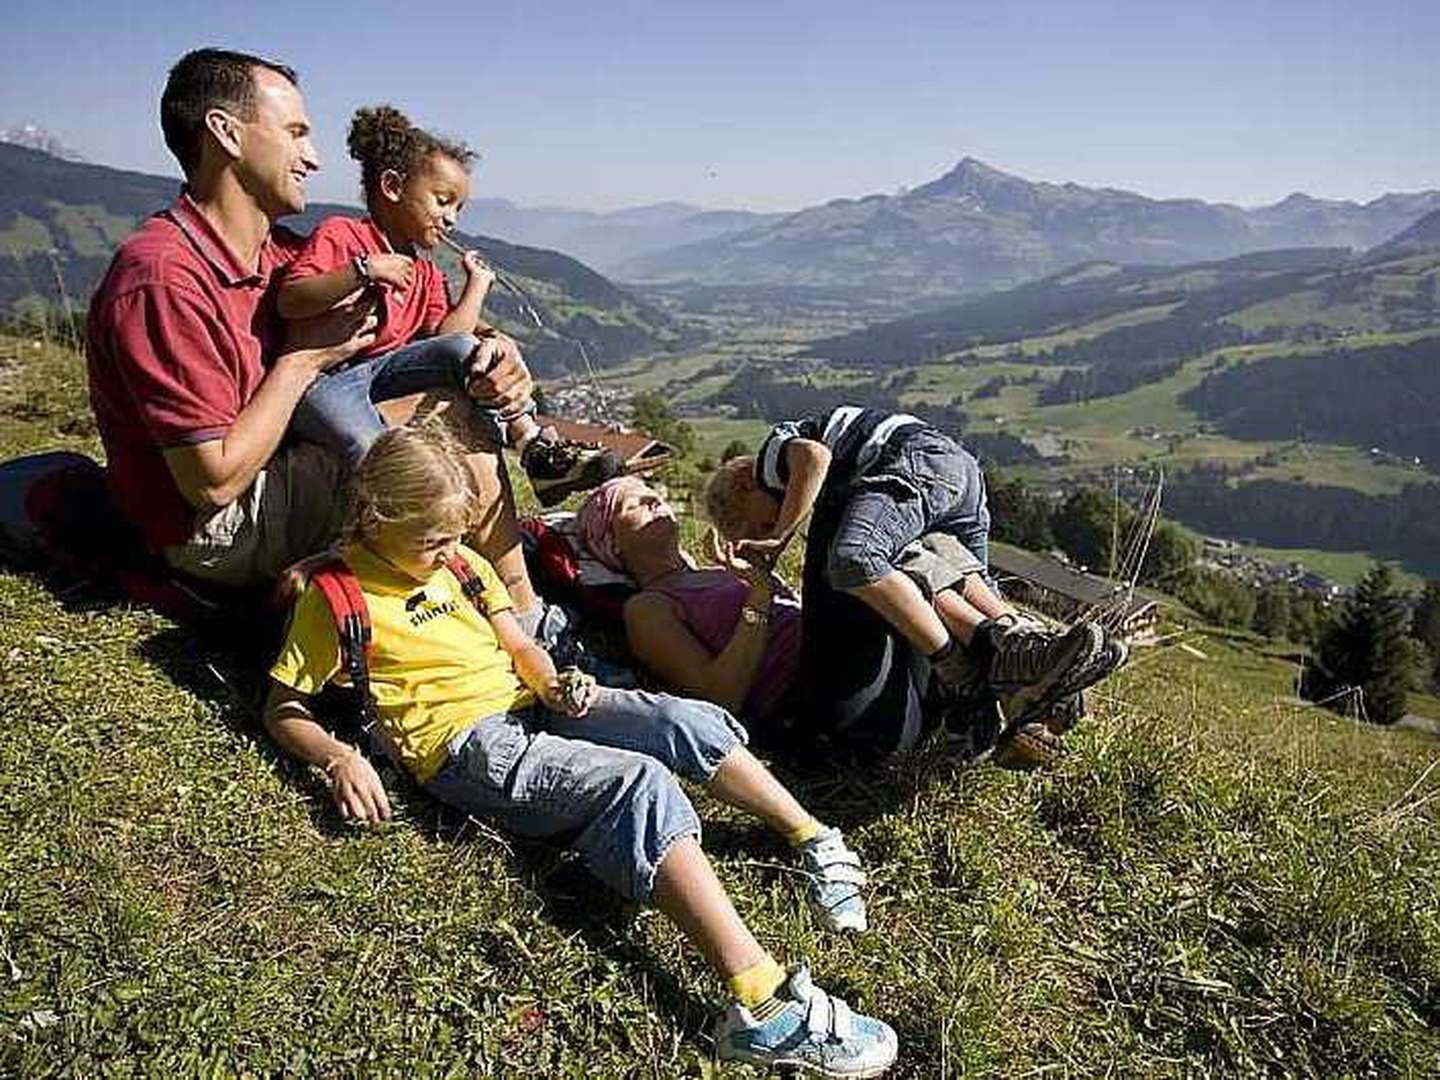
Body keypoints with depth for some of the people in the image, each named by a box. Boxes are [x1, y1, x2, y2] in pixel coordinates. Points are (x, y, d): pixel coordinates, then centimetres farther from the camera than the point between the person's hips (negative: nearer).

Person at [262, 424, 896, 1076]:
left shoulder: (460, 562, 16)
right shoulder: (336, 598, -1)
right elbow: (283, 710, 3)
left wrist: (553, 685, -5)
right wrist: (340, 759, -17)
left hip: (529, 706, 7)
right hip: (466, 745, -7)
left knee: (686, 721, -18)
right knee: (639, 782, -31)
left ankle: (819, 844, -3)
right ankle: (764, 1004, -40)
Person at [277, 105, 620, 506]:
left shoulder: (426, 274, 20)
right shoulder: (338, 235, -1)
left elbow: (444, 336, 5)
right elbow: (288, 302, -15)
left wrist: (477, 284, 5)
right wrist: (363, 271, -23)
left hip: (384, 371, 5)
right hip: (323, 380, -5)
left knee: (464, 348, -15)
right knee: (375, 454, -34)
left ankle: (534, 445, -21)